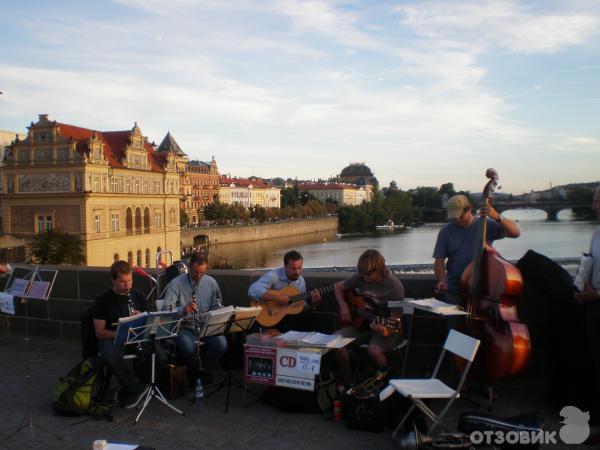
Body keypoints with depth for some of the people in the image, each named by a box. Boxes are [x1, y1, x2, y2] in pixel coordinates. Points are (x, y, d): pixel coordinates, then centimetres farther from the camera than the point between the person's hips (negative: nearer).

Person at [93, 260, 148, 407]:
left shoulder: (138, 296, 9)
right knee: (109, 354, -40)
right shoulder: (102, 300, -2)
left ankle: (129, 390, -8)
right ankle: (138, 388, -20)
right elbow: (100, 333, -7)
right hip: (112, 339, -3)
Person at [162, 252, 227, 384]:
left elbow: (217, 308, 11)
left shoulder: (211, 283, 2)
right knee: (189, 348, -33)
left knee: (221, 345, -24)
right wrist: (183, 310, -35)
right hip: (184, 327, -3)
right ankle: (193, 371, 5)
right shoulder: (176, 283, -9)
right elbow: (166, 309, -16)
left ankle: (206, 369, 8)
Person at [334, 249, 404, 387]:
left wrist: (386, 331, -39)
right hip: (361, 324, 5)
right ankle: (349, 383, -3)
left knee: (374, 350, -35)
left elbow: (395, 319, -18)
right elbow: (338, 287, 14)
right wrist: (343, 307, -3)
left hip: (386, 329, -5)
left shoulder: (394, 286, -17)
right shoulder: (360, 277, -3)